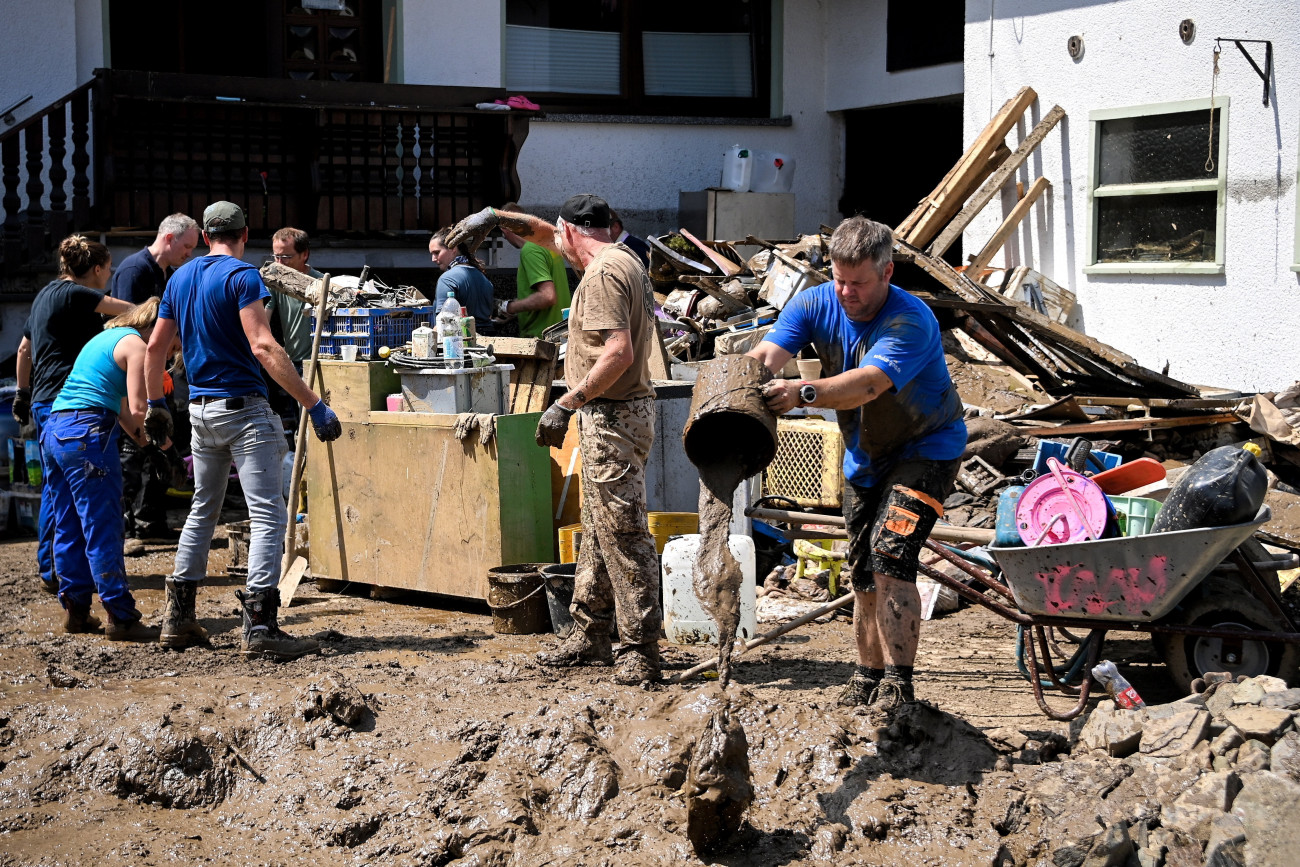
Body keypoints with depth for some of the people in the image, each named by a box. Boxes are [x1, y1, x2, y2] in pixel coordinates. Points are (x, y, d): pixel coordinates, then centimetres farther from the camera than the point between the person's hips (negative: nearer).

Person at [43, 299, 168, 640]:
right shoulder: (137, 346, -4)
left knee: (68, 529, 14)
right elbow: (137, 409, -12)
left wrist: (141, 438, 17)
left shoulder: (106, 337, 24)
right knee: (103, 531, -7)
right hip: (87, 433, -9)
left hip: (54, 430, 9)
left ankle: (75, 611, 19)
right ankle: (121, 617, -5)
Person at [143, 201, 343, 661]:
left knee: (203, 510, 19)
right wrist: (315, 406, -23)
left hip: (200, 410, 8)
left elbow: (154, 348, 16)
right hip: (242, 407, -8)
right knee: (268, 514, -8)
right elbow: (263, 347, -21)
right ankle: (259, 627, -16)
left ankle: (178, 620, 22)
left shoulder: (180, 278, 12)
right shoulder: (241, 276, -11)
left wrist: (156, 405, 28)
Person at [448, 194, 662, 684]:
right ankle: (590, 636, 23)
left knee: (623, 533, -10)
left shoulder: (602, 274, -17)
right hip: (611, 416, 11)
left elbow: (619, 352, -27)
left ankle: (640, 651, -8)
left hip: (612, 418, -11)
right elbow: (542, 232, 30)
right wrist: (494, 218, 22)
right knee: (598, 530, 15)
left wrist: (568, 404, -24)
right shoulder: (621, 257, 15)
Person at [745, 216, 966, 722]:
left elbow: (868, 383, -47)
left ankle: (897, 689, -20)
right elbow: (768, 354, -28)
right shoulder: (815, 304, -12)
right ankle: (867, 681, 29)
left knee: (890, 556, -23)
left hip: (926, 449, -7)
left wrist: (803, 393, -63)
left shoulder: (910, 322, -30)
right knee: (863, 572, 13)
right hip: (865, 456, 7)